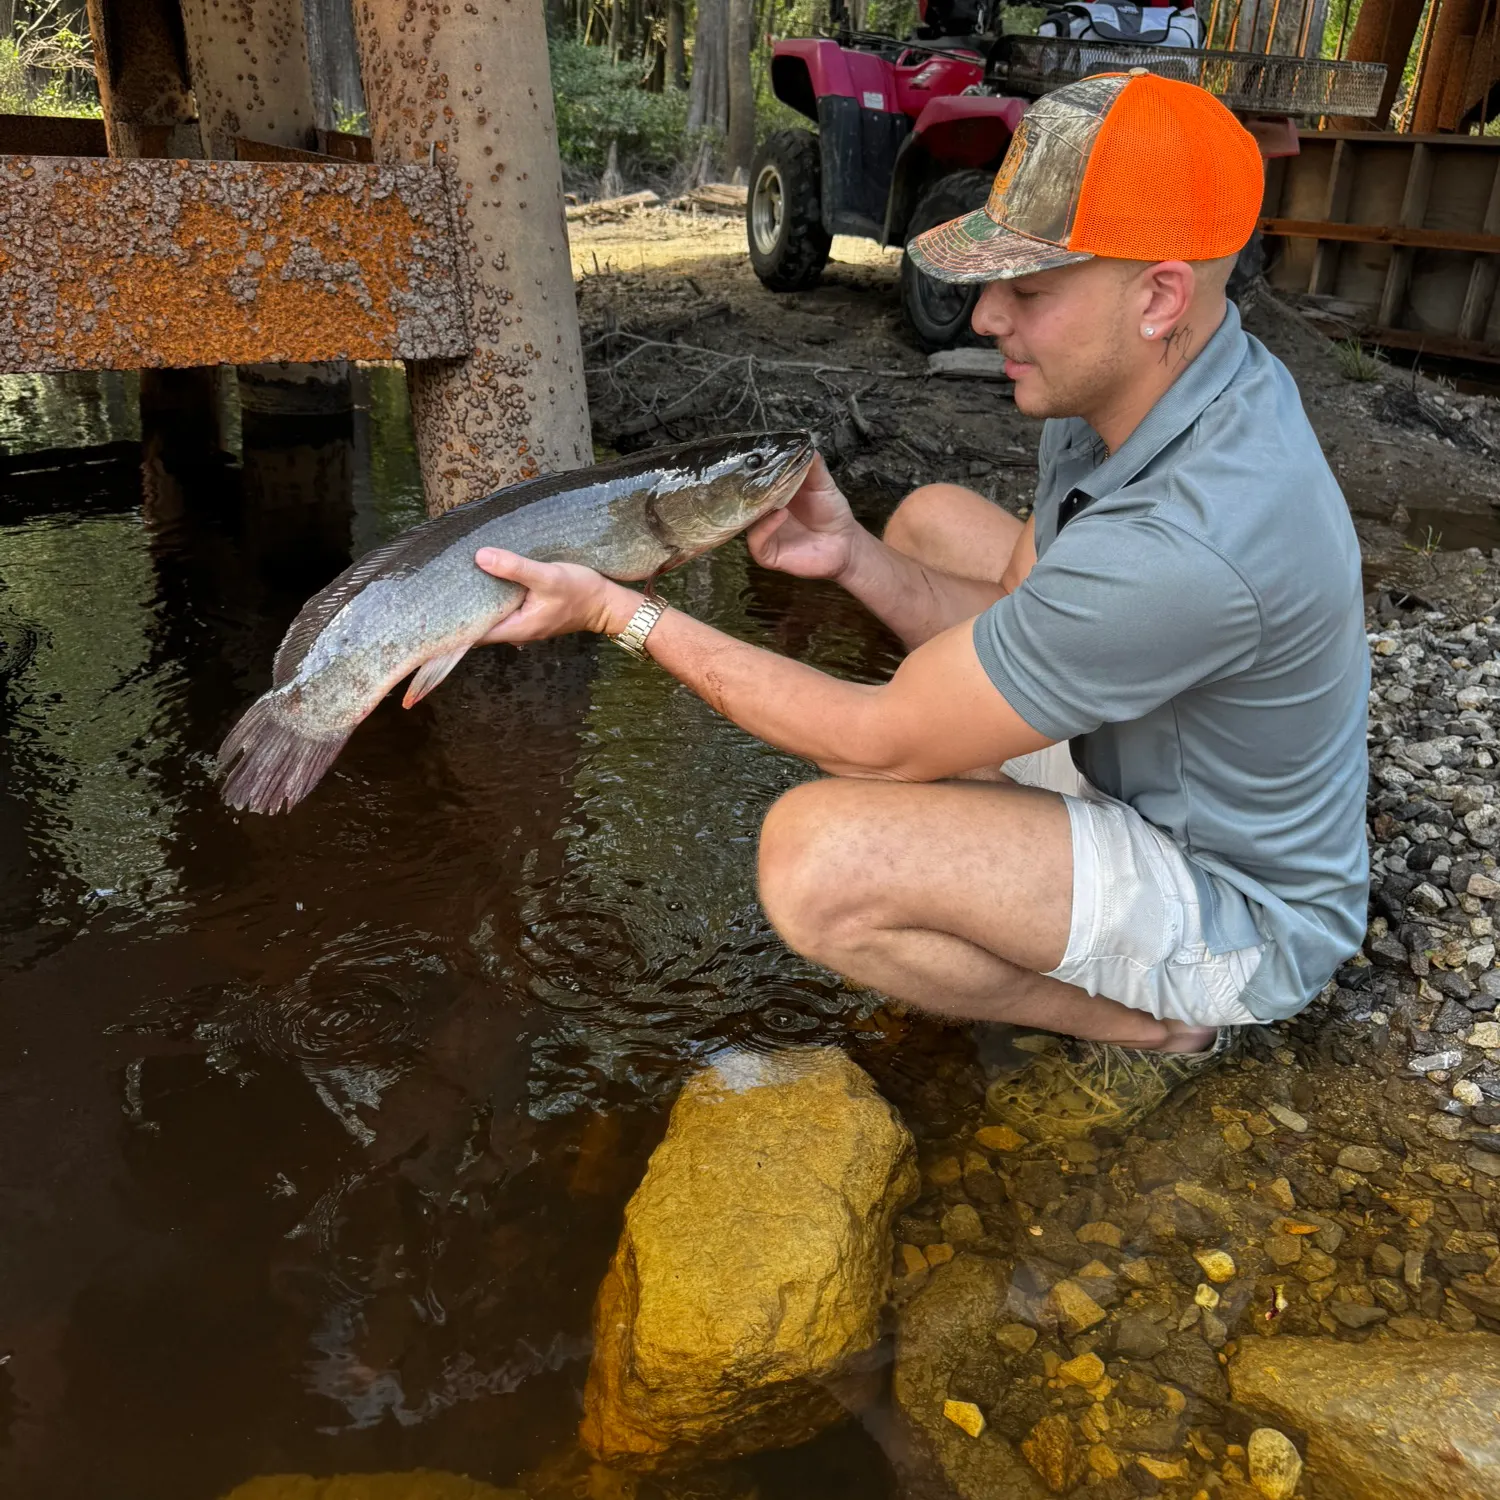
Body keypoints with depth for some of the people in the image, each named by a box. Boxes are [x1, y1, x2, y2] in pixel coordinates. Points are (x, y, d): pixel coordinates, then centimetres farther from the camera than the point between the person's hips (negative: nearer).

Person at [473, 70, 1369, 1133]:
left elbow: (883, 744, -29)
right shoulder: (1144, 381, -7)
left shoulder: (1188, 545, -38)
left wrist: (618, 610, -24)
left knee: (816, 857, -32)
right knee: (932, 519, 12)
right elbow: (1013, 622, 2)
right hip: (1135, 756, 9)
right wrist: (852, 556, -15)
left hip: (1234, 910, -8)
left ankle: (1151, 1026, -4)